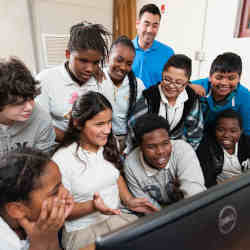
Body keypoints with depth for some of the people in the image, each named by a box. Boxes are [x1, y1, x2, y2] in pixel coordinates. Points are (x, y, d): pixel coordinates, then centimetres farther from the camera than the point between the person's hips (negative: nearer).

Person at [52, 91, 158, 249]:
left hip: (117, 217, 6)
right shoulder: (62, 160, -18)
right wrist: (92, 206, -27)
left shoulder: (109, 145, -1)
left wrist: (129, 200, -3)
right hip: (83, 230, -5)